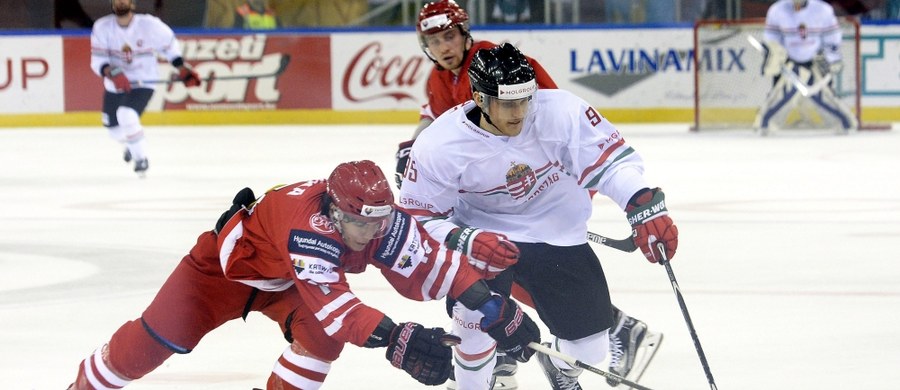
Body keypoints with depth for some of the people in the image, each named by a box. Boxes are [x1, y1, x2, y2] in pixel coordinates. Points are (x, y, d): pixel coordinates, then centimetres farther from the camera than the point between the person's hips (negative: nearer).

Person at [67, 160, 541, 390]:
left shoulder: (384, 223, -28)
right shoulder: (308, 227, -46)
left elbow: (433, 266, -30)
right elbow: (332, 303, -52)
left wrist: (493, 307, -41)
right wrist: (395, 338, -61)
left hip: (285, 281, 5)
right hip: (226, 261, -5)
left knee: (322, 335, -23)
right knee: (151, 342, -4)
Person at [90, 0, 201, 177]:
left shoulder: (150, 25, -16)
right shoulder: (102, 27, -12)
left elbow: (169, 45, 0)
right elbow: (97, 60, -15)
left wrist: (183, 69, -7)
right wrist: (113, 74, -33)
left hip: (143, 81, -4)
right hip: (115, 84, 4)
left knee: (126, 115, -28)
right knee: (112, 125, 17)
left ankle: (141, 157, -9)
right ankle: (131, 144, 53)